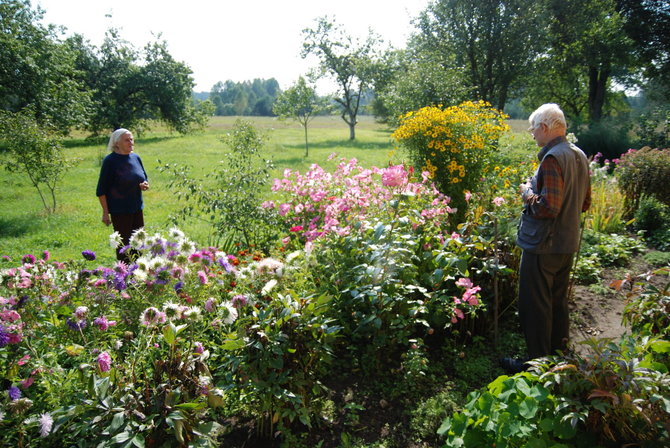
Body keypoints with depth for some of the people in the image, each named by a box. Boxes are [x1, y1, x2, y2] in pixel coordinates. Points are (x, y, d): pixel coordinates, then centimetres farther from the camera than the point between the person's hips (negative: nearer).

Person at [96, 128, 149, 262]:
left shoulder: (136, 157, 6)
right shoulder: (110, 161, -10)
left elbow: (144, 178, 20)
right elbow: (101, 189, -9)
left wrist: (145, 185, -5)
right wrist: (105, 212, -11)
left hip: (137, 208, 6)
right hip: (119, 211, -6)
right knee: (123, 244, 2)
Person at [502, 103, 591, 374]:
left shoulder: (552, 158, -21)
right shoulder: (579, 156, 8)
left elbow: (547, 208, -27)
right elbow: (585, 203, 17)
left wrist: (527, 193, -10)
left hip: (543, 245, -9)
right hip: (568, 244, 9)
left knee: (535, 306, 3)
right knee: (558, 302, 21)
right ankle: (559, 355, 34)